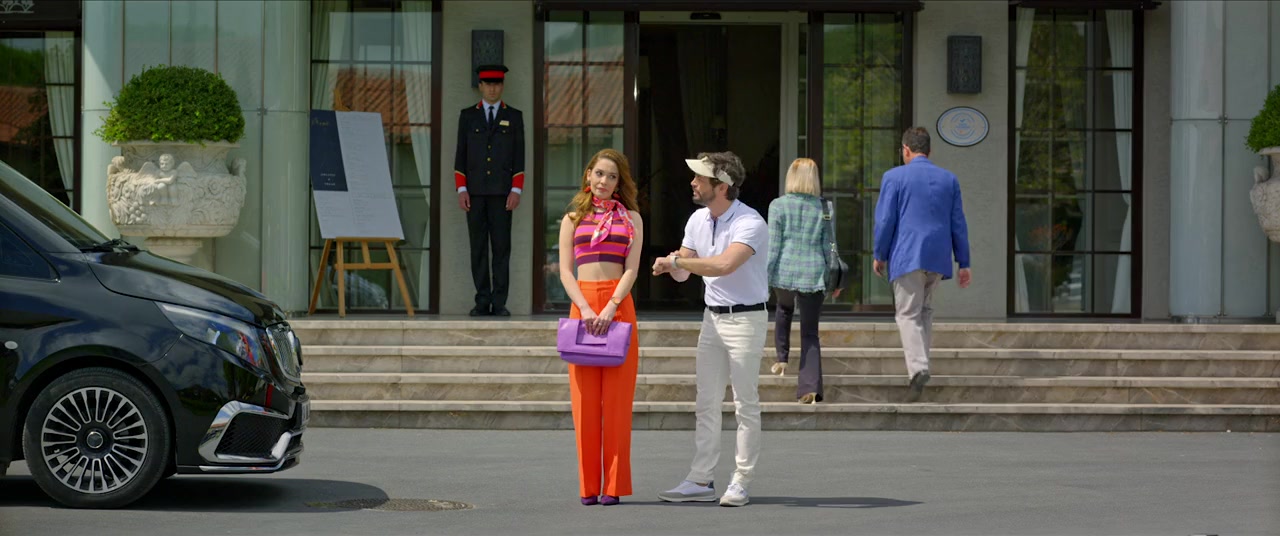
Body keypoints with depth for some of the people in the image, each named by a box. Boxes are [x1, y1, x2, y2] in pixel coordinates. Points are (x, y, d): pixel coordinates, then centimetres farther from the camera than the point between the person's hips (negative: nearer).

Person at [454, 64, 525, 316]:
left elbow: (519, 157, 3)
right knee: (478, 247, 2)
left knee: (502, 247, -3)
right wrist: (461, 190, -3)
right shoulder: (468, 116, 9)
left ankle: (499, 302, -1)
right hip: (475, 191, 1)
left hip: (502, 192, -1)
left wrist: (516, 191, -7)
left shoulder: (514, 117, 7)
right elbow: (460, 155, 7)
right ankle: (482, 302, 5)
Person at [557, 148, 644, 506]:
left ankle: (614, 485, -1)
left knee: (617, 397, -3)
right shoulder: (573, 218, 12)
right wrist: (586, 309, -11)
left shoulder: (631, 218, 10)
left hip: (619, 306, -1)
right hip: (582, 305, 1)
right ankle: (588, 485, 2)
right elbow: (565, 271, 4)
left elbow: (632, 269, 1)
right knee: (585, 399, -1)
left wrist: (610, 308, -13)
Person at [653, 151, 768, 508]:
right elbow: (683, 273, 14)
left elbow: (725, 265, -36)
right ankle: (701, 481, 10)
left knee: (745, 405, -1)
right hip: (712, 317, 8)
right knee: (706, 404, 7)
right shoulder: (698, 220, 6)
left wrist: (677, 261, -25)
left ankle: (740, 484, 3)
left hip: (745, 319, -8)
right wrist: (672, 266, -11)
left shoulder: (750, 223, -20)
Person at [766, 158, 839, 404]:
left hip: (785, 272, 0)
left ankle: (782, 359, 29)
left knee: (784, 310, 33)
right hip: (813, 274, 0)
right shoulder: (823, 208, 4)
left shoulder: (778, 206, -2)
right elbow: (828, 246, 8)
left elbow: (773, 246, -4)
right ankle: (810, 387, -10)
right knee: (810, 331, 3)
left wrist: (764, 275, 1)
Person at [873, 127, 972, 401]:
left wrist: (880, 255, 6)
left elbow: (885, 220, -5)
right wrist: (964, 263, 12)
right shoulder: (949, 179, 9)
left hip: (906, 256, -4)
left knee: (909, 314, -3)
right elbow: (958, 224, 9)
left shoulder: (894, 177, -2)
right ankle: (919, 364, 16)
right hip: (938, 256, 4)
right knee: (925, 310, 20)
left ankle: (918, 367, -23)